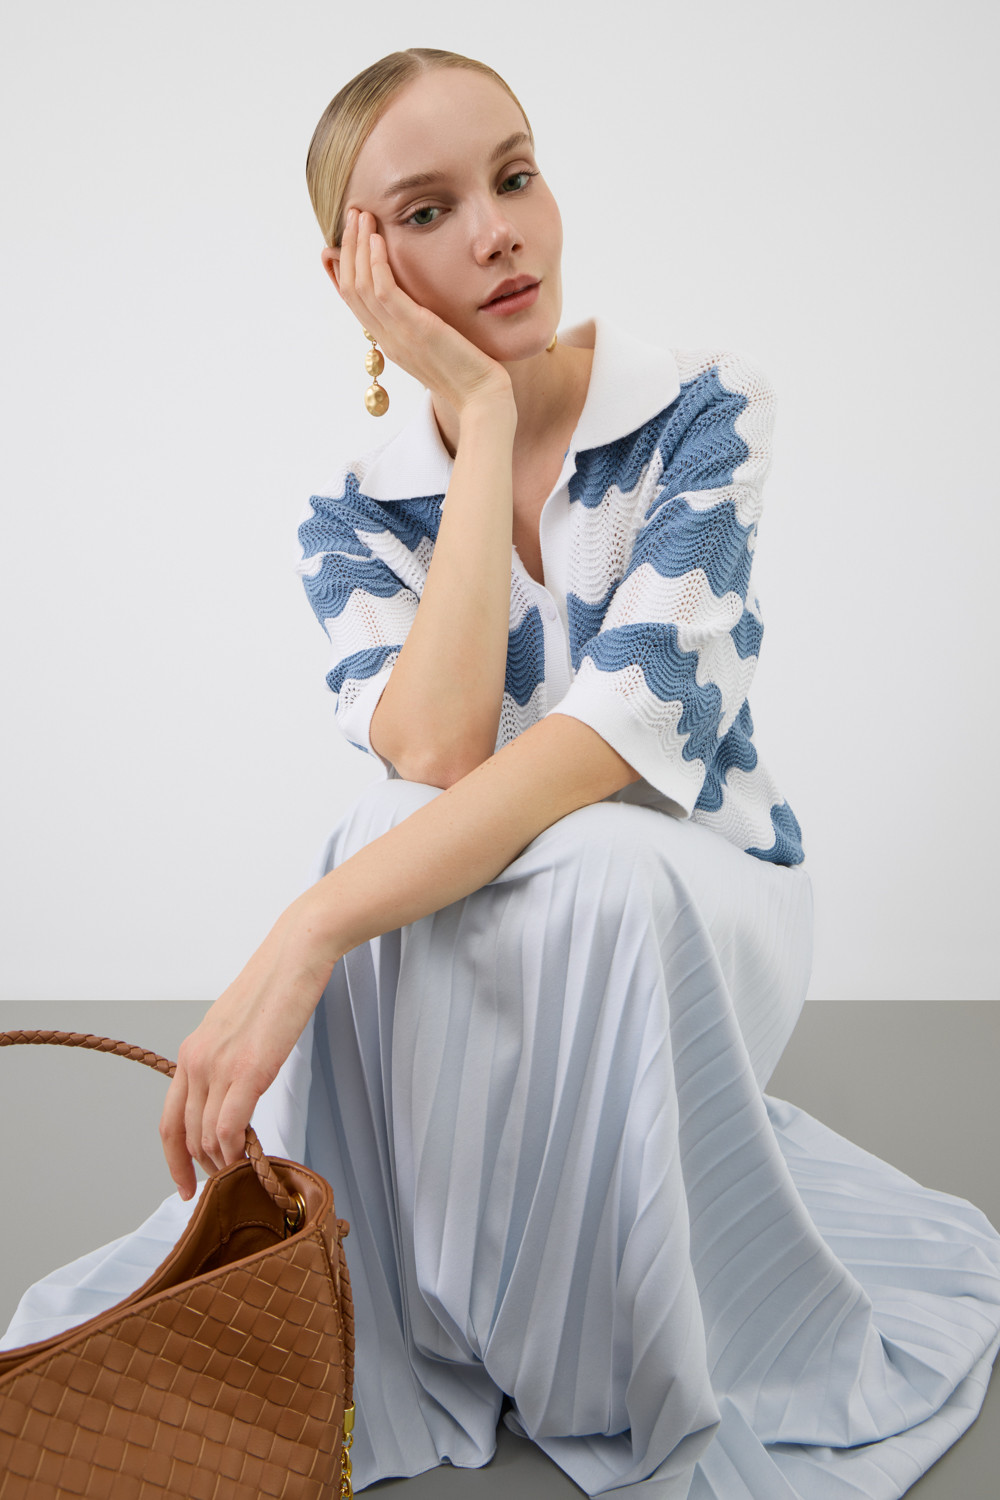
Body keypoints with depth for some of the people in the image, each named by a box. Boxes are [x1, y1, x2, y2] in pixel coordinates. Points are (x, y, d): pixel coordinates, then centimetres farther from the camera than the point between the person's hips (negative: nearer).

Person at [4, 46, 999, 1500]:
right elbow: (433, 751, -25)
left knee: (589, 870, -36)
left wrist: (304, 939, -38)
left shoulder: (705, 412, -12)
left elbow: (621, 725, -28)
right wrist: (485, 416, -21)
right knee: (396, 836, -33)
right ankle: (420, 1325, -10)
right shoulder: (356, 510, -4)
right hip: (473, 939, 2)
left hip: (698, 901, -1)